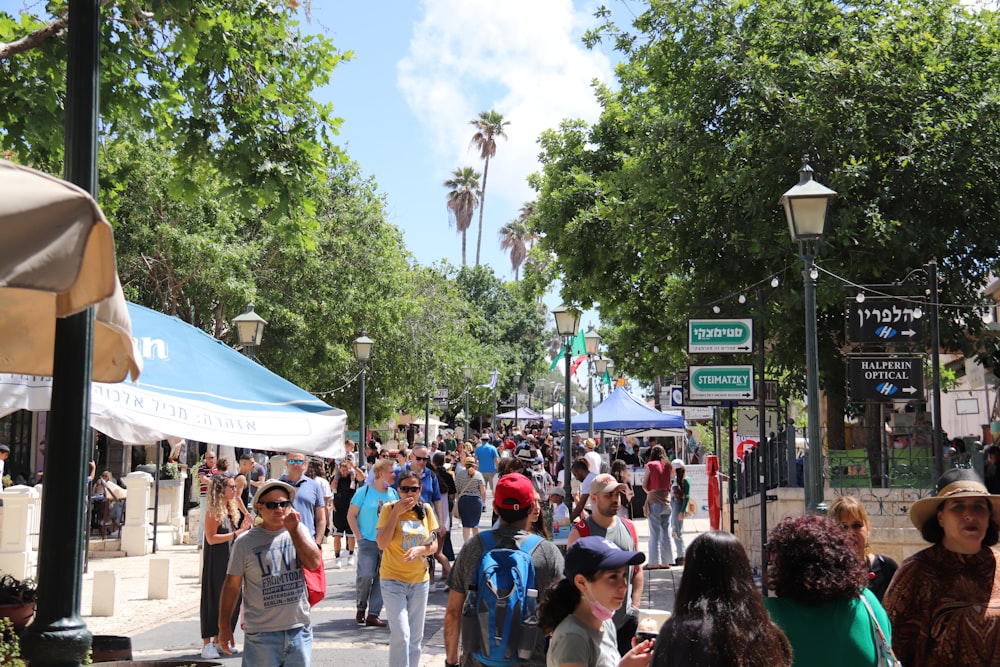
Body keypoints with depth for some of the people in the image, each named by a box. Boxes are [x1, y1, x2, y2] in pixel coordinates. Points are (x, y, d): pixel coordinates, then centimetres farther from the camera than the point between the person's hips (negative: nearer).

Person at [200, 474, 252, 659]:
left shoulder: (232, 509, 11)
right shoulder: (213, 511, -12)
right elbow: (211, 538, -18)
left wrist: (243, 528, 2)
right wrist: (237, 533, -20)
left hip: (230, 560, 8)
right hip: (215, 562, -8)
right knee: (213, 599, -4)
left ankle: (219, 639, 20)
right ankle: (207, 643, 3)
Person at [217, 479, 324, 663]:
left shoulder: (299, 530, 5)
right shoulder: (245, 543, -4)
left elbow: (314, 563, -8)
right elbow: (232, 585, 1)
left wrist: (293, 530, -12)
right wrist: (224, 627, 2)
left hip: (299, 629, 3)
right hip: (261, 634, -3)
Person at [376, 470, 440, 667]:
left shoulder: (426, 509, 1)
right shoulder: (389, 508, -8)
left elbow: (434, 545, 4)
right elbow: (382, 543, -17)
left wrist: (420, 550, -18)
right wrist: (396, 513, -21)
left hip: (420, 579, 4)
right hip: (393, 579, -4)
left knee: (416, 636, 12)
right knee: (401, 634, -12)